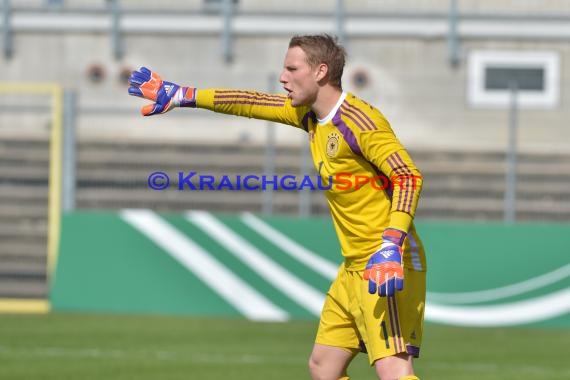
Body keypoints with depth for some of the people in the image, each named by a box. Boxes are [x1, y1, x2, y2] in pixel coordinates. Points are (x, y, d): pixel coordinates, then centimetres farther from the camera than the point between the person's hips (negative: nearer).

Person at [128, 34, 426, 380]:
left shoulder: (359, 120, -16)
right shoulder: (309, 115, 11)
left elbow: (409, 176, -23)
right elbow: (251, 103, 22)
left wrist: (391, 247, -32)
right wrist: (180, 95, 26)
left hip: (387, 264, -10)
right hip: (354, 267, 10)